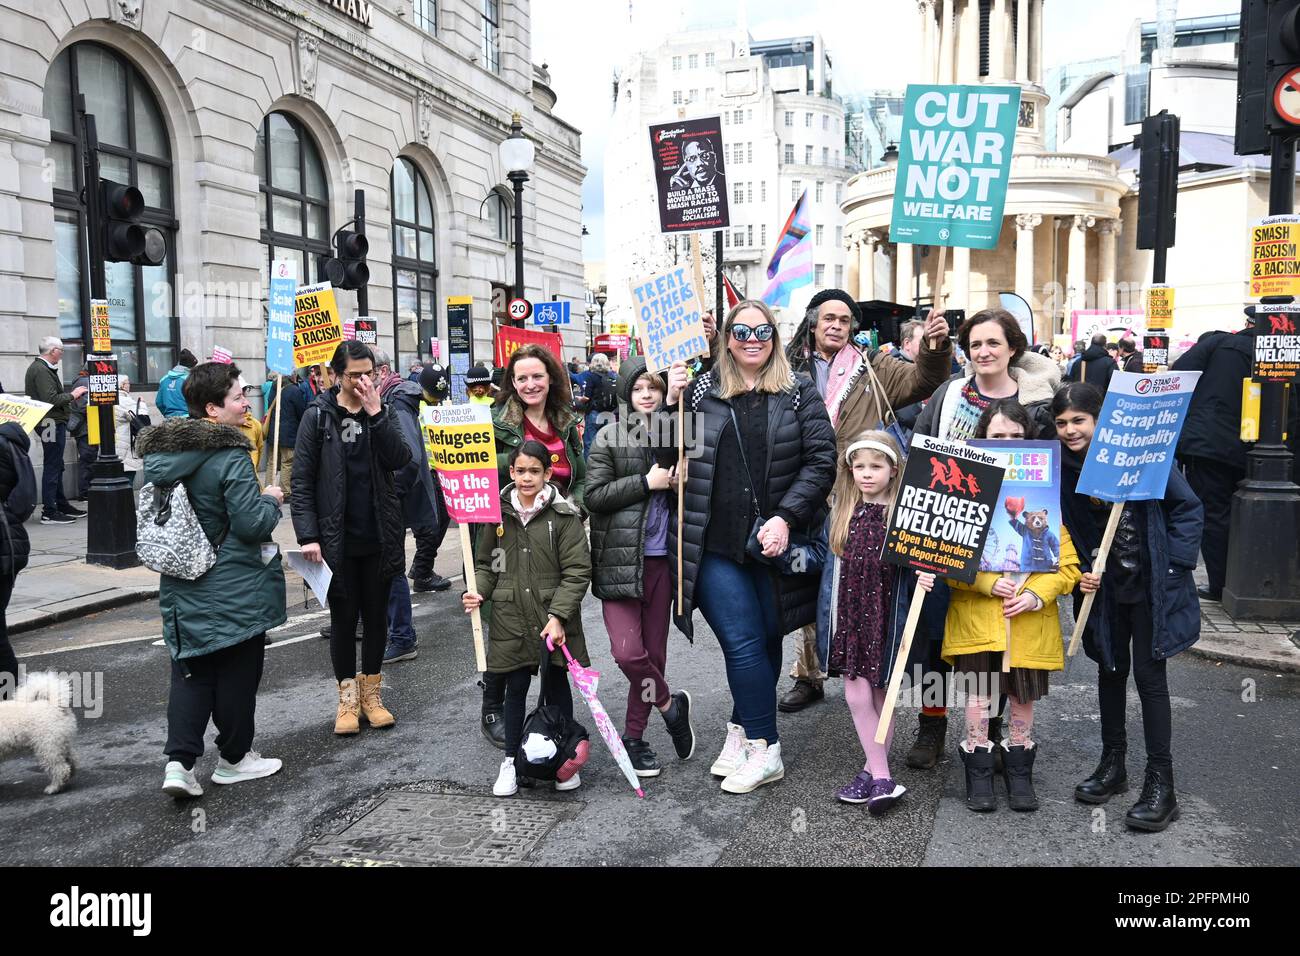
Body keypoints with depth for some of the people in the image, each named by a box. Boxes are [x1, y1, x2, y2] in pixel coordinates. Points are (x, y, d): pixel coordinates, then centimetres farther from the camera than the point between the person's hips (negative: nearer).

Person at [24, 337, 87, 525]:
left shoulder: (40, 367, 16)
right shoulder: (41, 370, -16)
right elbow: (50, 399, -24)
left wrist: (70, 396, 9)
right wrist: (72, 395, -12)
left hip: (53, 422, 11)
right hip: (51, 423, -11)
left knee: (56, 466, 17)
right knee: (52, 467, -7)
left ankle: (61, 505, 27)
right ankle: (49, 512, -3)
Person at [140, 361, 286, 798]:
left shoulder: (159, 453, 4)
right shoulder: (230, 456, -21)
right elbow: (251, 523, -22)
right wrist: (271, 500, -4)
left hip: (182, 586, 6)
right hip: (234, 589, -6)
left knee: (191, 671, 14)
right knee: (237, 671, 9)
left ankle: (179, 761, 6)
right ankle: (234, 758, 23)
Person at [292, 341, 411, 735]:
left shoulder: (382, 413, 5)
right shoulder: (318, 416, -4)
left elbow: (400, 459, -11)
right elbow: (302, 480, -6)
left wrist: (375, 414, -17)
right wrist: (308, 536, -13)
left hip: (379, 536, 3)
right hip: (337, 538, -2)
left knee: (376, 616, 11)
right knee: (343, 617, 6)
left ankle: (371, 692, 25)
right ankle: (348, 696, 20)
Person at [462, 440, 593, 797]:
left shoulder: (564, 515, -7)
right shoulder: (499, 513, 4)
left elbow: (577, 572, -9)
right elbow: (486, 563, 14)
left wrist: (558, 615, -16)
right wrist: (479, 592, -5)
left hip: (554, 621, -2)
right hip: (511, 619, 2)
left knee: (557, 687, 12)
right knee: (515, 688, 8)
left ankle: (566, 757, 28)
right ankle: (511, 760, 22)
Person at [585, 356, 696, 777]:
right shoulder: (609, 437, -2)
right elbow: (594, 496, -8)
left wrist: (679, 482, -7)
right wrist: (647, 482, -14)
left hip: (660, 558, 3)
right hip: (619, 558, -3)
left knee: (654, 652, 9)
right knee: (628, 652, -12)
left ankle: (634, 736, 25)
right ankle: (669, 704, 16)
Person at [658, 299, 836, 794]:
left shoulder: (800, 393, 3)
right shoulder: (702, 391, 5)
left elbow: (821, 460, -2)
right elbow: (669, 459, 5)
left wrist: (786, 517, -13)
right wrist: (673, 402, -10)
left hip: (775, 544, 1)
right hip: (715, 546, 0)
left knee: (766, 641, 10)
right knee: (744, 643, -1)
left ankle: (744, 731, 26)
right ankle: (763, 748, 14)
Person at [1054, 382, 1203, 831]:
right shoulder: (1063, 468, -4)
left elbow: (1188, 509, -8)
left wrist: (1175, 566, -14)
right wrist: (1082, 573, -6)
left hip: (1151, 584, -4)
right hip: (1105, 585, 4)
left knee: (1149, 675, -1)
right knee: (1110, 669, 14)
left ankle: (1160, 783, 9)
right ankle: (1113, 763, 29)